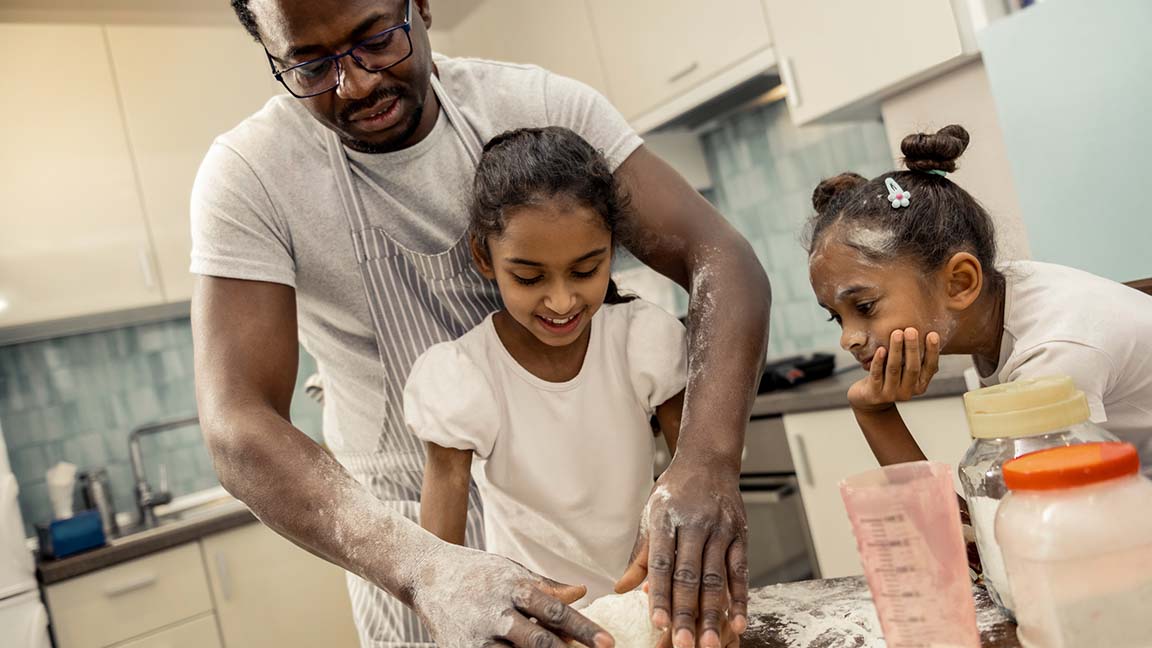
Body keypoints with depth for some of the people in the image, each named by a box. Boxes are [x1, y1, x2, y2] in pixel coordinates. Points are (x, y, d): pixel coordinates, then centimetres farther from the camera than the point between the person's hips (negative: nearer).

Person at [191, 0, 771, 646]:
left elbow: (719, 258, -20)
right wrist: (420, 569, -41)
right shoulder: (247, 176, -18)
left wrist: (708, 462, -37)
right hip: (414, 533, -2)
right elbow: (239, 426, -25)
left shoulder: (542, 106, -14)